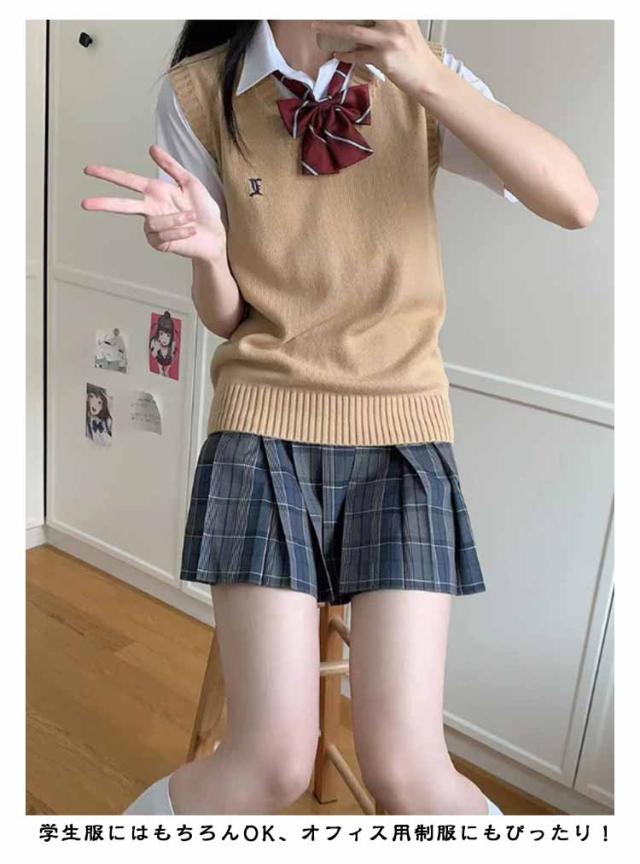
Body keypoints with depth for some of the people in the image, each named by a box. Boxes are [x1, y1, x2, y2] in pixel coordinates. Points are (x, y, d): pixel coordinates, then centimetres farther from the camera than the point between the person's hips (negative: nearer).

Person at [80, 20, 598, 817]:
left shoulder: (421, 77, 4)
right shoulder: (201, 93, 1)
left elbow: (575, 203, -10)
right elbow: (224, 318, 5)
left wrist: (427, 76, -17)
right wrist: (206, 249, -18)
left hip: (404, 430, 1)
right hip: (266, 430, -1)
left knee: (406, 769, -6)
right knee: (272, 764, -8)